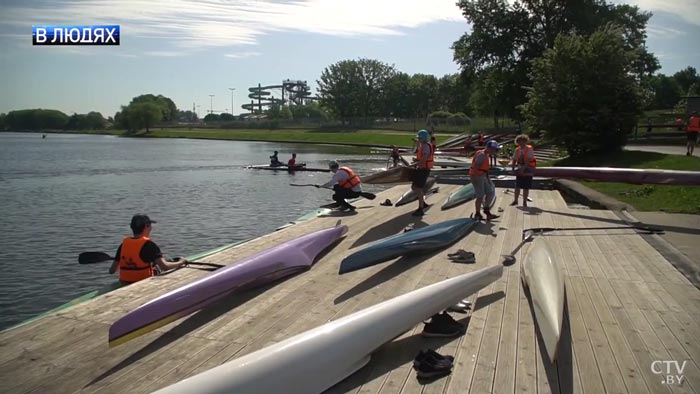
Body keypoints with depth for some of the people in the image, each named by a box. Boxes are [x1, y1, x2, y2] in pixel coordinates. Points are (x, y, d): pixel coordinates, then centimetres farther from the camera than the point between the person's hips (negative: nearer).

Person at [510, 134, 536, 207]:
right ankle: (515, 200, 18)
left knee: (526, 187, 4)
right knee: (517, 186, 6)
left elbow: (528, 160, -20)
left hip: (528, 171, -4)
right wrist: (513, 168, -6)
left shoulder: (529, 149, -11)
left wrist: (523, 168, -26)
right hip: (519, 171, 4)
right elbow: (514, 160, 7)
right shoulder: (517, 150, 5)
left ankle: (524, 201, 15)